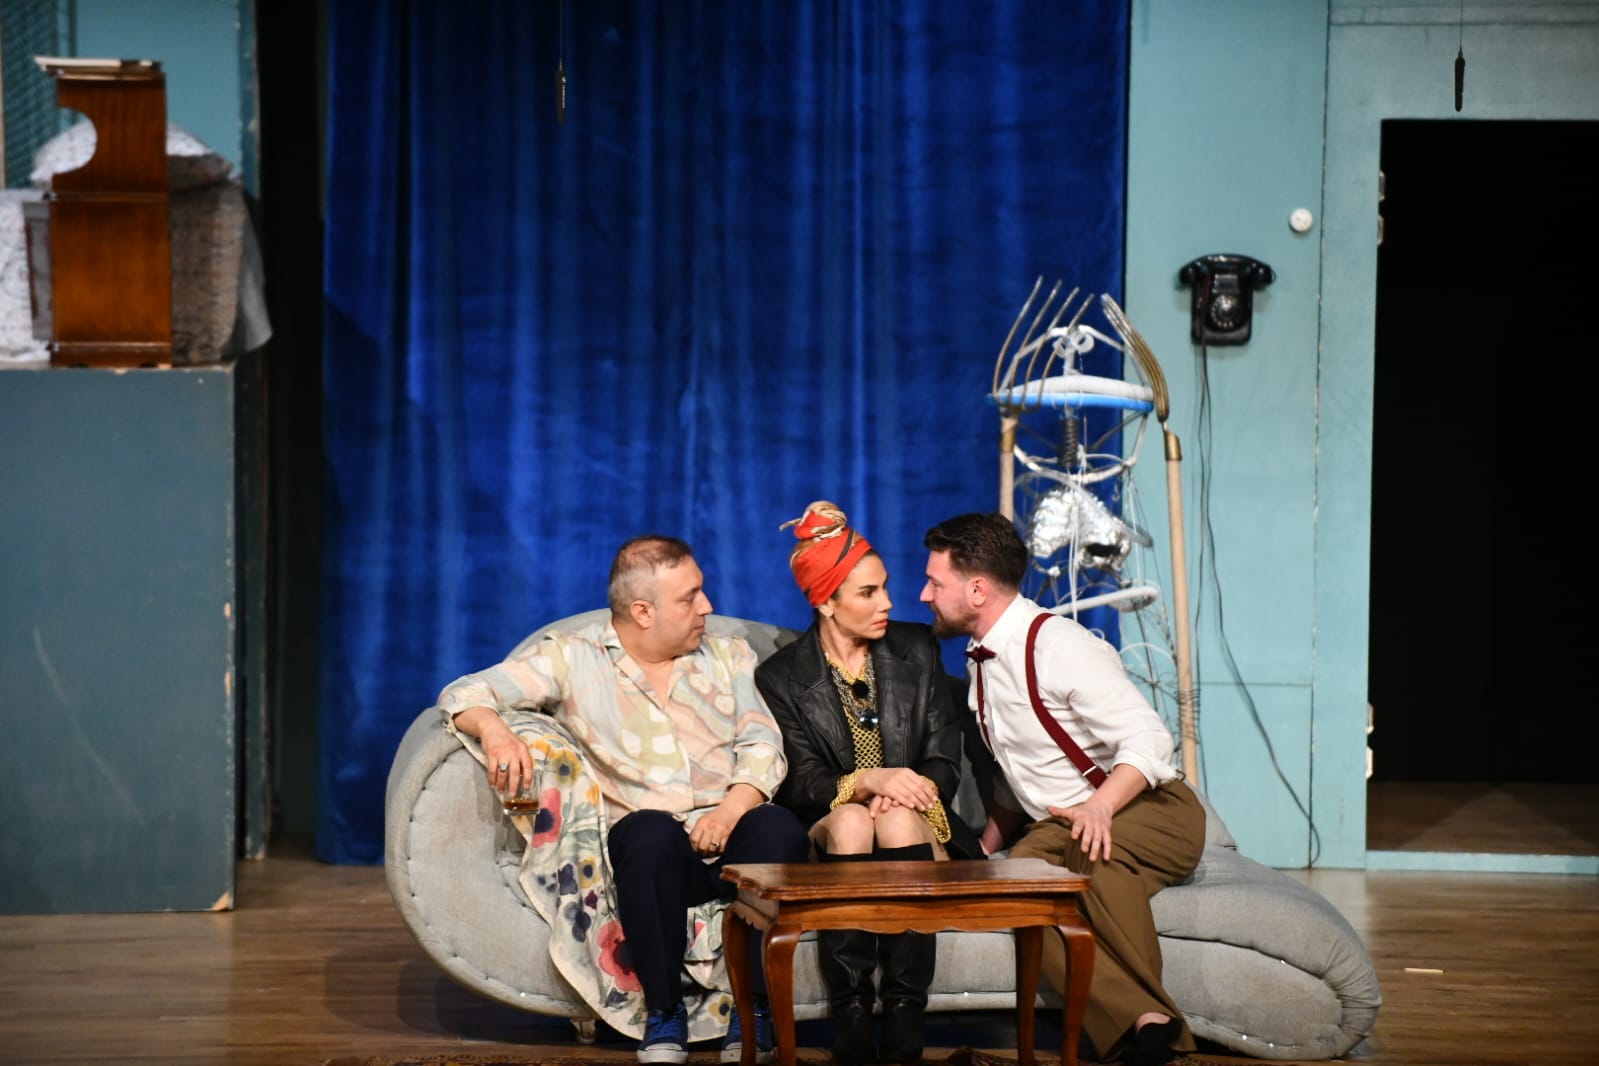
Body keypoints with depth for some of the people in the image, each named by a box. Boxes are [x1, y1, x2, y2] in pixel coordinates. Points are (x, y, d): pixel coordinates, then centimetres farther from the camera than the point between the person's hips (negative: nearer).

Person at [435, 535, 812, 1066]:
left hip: (733, 838, 2)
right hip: (651, 847, -2)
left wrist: (731, 809, -16)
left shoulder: (729, 655, 16)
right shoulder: (573, 658, 7)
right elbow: (466, 693, 2)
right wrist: (492, 727, -22)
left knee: (779, 828, -33)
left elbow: (762, 743, 5)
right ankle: (663, 1014, -21)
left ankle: (754, 1014, -21)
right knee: (652, 830, -38)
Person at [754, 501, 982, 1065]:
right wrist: (866, 781, -27)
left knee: (898, 819, -34)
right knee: (851, 819, -35)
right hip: (828, 835, -1)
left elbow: (944, 762, 5)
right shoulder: (782, 676, 3)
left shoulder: (917, 649, 9)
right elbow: (800, 784, -6)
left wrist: (912, 789, -19)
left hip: (916, 827, 1)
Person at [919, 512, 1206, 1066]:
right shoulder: (982, 658, 13)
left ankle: (1149, 1007, -32)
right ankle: (1141, 1020, -41)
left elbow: (1149, 739, -22)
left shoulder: (1059, 646, -14)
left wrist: (1100, 807, -38)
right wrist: (985, 851, 16)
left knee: (1088, 847, -41)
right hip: (1055, 825, 7)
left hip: (1150, 813, -7)